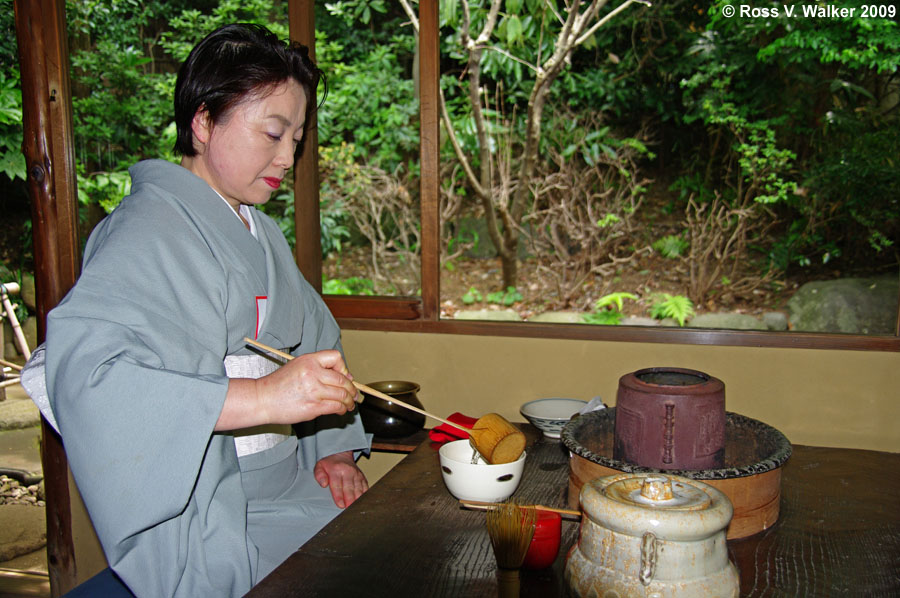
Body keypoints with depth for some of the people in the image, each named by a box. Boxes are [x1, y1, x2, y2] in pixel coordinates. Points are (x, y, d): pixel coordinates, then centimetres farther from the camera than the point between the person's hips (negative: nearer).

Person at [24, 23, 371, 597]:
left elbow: (316, 340, 18)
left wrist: (333, 449, 3)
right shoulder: (147, 233, -12)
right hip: (205, 521, -8)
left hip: (287, 488, 8)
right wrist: (262, 397, -36)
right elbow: (82, 371, -28)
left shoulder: (263, 234, 17)